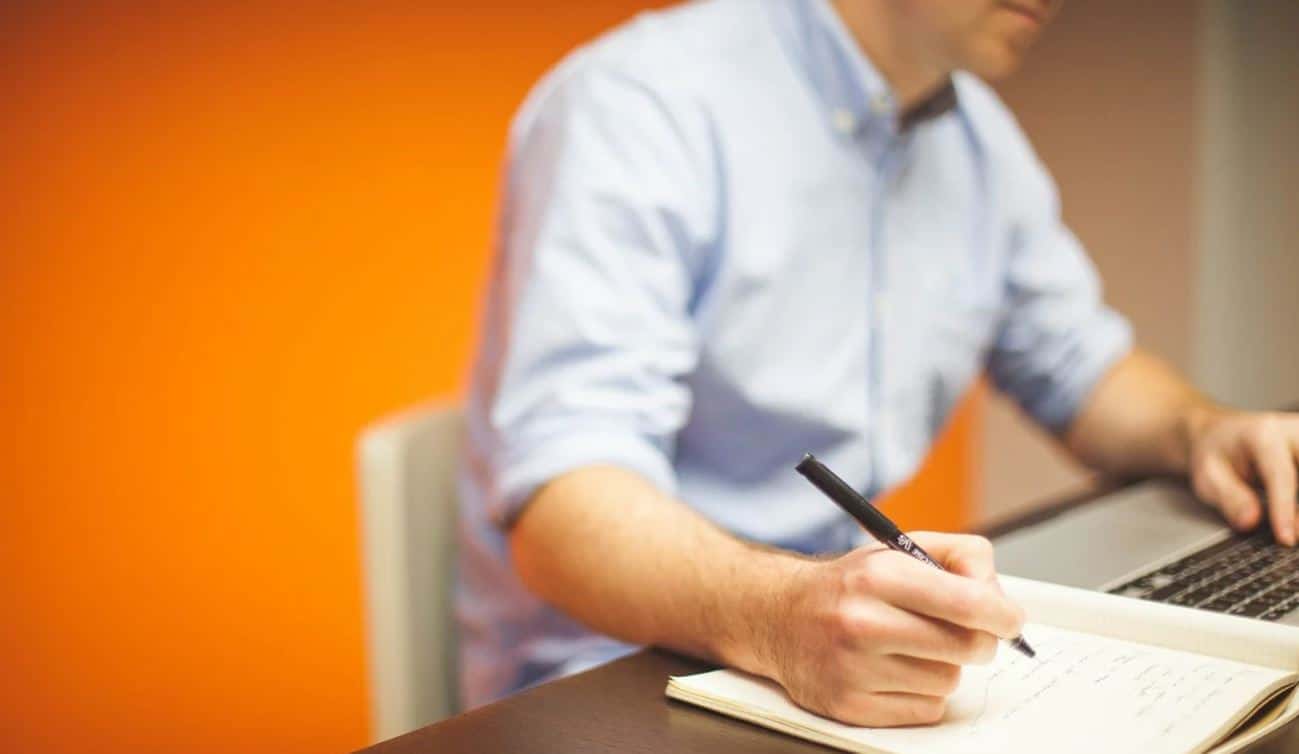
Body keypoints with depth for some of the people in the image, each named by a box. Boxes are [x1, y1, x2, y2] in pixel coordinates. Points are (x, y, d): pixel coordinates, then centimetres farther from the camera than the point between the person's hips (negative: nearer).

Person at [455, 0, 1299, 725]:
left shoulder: (980, 137, 9)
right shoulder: (637, 103, -15)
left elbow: (1084, 369, 22)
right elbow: (562, 504, -24)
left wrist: (1199, 429, 2)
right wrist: (782, 618, -41)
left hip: (871, 647, 8)